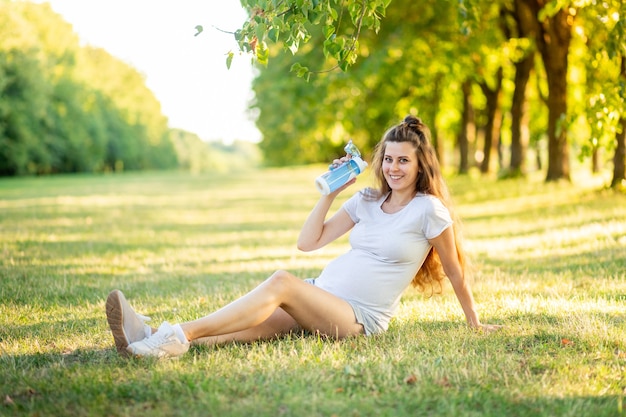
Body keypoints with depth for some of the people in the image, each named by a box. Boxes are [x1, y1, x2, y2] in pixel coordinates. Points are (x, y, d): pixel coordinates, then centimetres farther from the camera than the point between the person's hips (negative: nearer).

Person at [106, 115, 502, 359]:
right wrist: (331, 192, 6)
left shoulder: (428, 209, -1)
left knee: (282, 282, -32)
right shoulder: (367, 200, 16)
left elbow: (455, 272, 6)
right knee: (259, 325, -23)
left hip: (360, 317, -5)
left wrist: (475, 324, 10)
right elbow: (309, 242, 12)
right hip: (321, 295, 5)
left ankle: (180, 335, -43)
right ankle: (155, 338, -46)